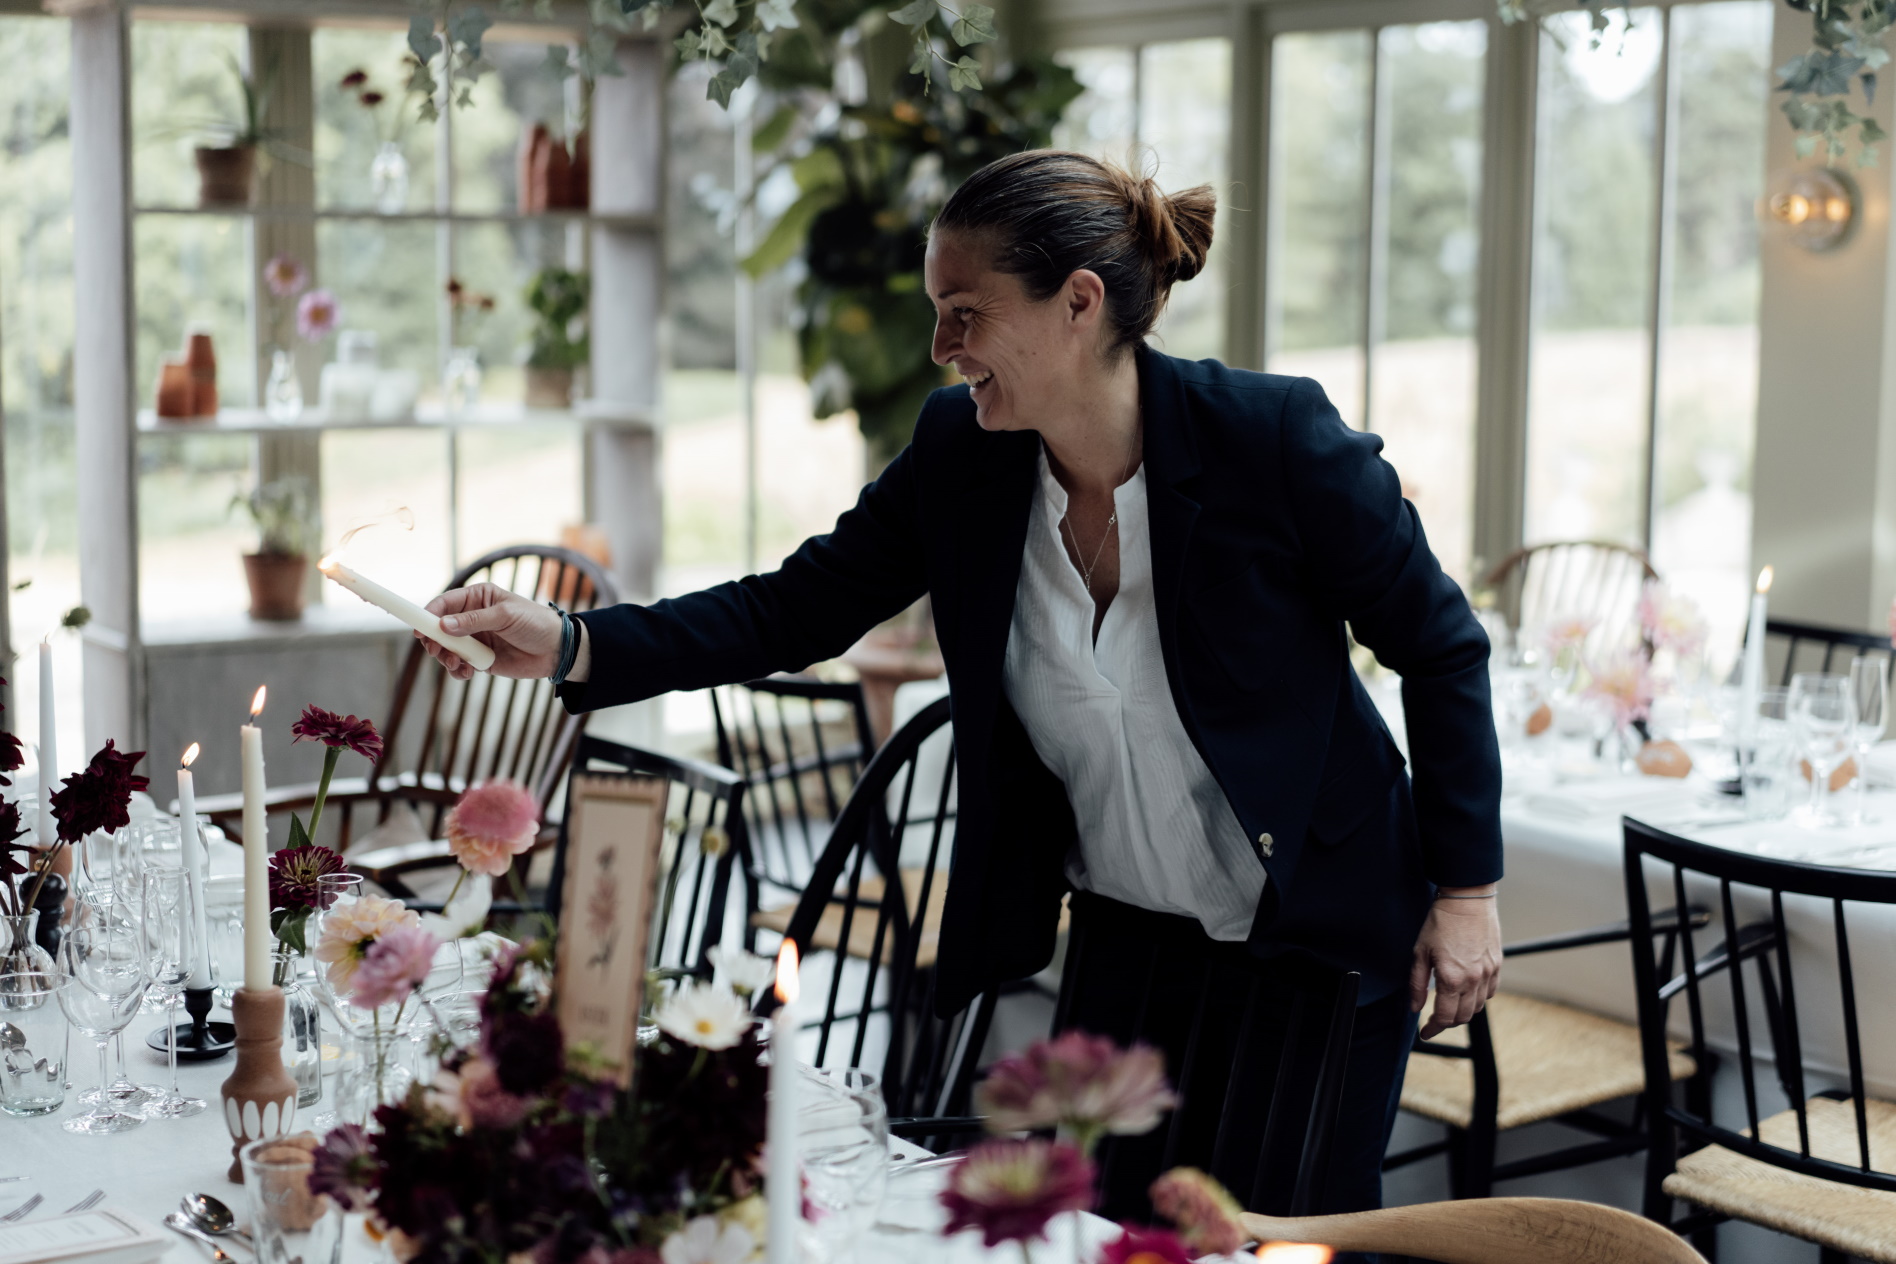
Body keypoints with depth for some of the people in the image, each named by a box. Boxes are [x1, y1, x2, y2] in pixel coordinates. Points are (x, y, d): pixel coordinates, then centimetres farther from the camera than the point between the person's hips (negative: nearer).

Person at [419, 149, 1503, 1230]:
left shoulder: (1277, 436, -21)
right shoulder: (959, 452, -9)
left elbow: (1442, 649, -9)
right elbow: (796, 610, -4)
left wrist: (1466, 888, -8)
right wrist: (571, 647, -16)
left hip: (1319, 938, -4)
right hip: (1128, 935, 4)